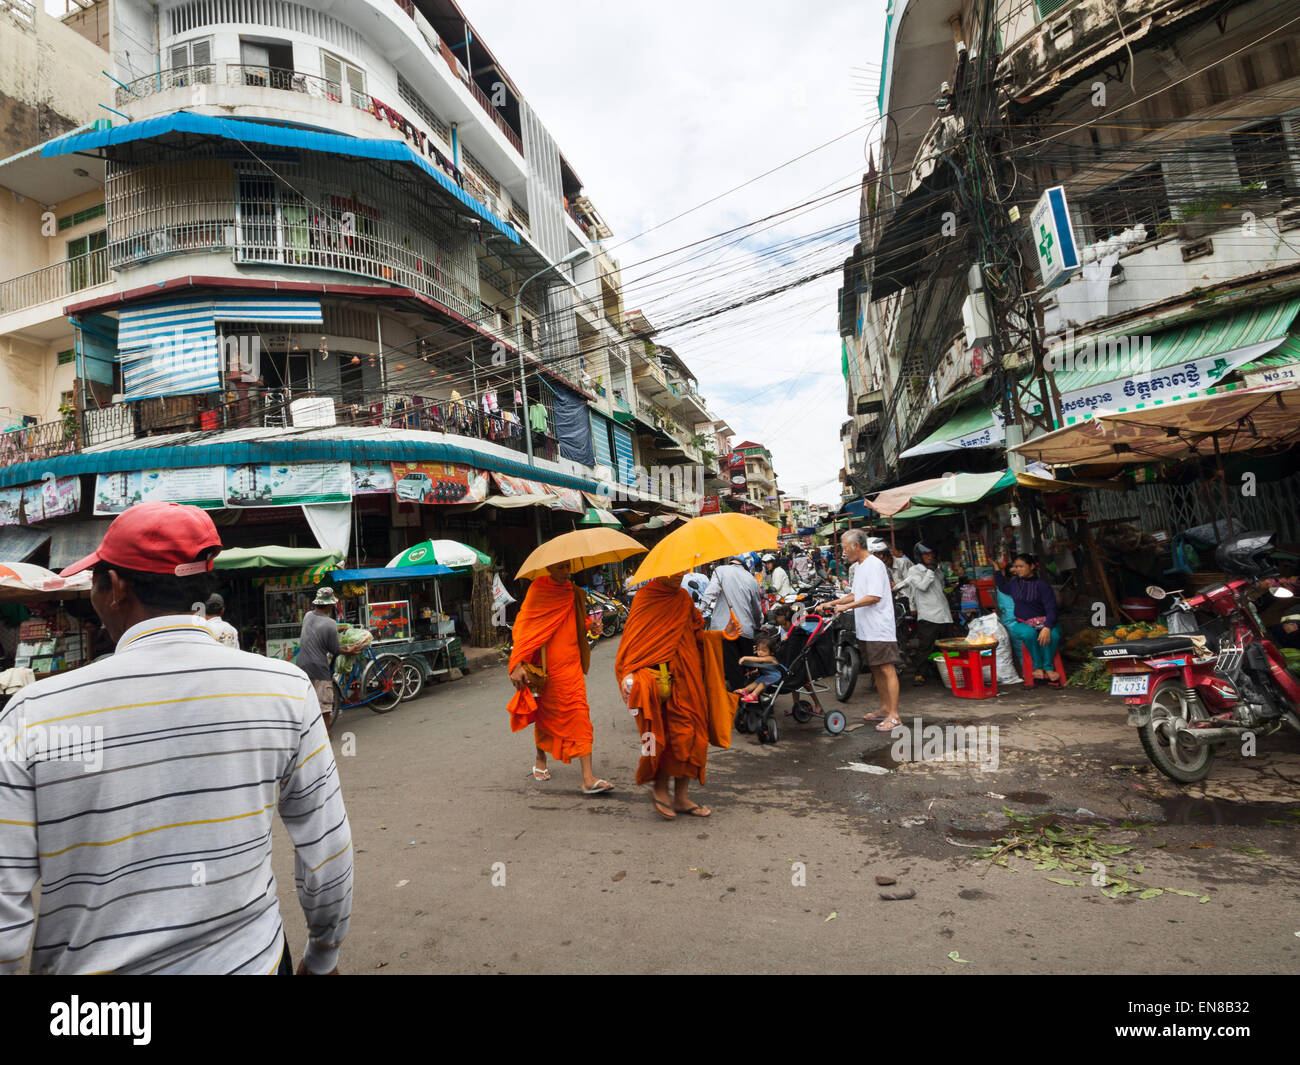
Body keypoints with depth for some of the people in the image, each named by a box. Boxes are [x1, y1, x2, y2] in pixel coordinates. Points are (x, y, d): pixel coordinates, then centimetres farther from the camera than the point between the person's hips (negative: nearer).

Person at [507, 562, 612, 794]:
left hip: (571, 665, 4)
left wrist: (592, 625, 3)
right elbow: (522, 626, -10)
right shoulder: (538, 590, -7)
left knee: (579, 714, -5)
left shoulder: (574, 592, 9)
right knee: (544, 713, 13)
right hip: (546, 666, -4)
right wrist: (517, 664, -18)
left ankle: (588, 778, -6)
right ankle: (540, 761, 40)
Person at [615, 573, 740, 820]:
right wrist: (628, 674, -21)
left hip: (688, 678, 6)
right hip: (658, 677, -6)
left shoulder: (684, 598, 13)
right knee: (664, 735, -6)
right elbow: (633, 638, -9)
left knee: (690, 734, 6)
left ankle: (681, 797, 18)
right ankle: (659, 789, 17)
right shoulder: (646, 597, -4)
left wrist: (723, 634, 1)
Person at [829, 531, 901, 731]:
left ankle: (894, 716, -7)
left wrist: (846, 606, -20)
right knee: (876, 670, 15)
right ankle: (884, 709, 24)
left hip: (880, 629, -10)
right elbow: (855, 595, 24)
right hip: (866, 630, 10)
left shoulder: (874, 564, -13)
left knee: (887, 669, -8)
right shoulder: (860, 567, 18)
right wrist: (831, 603, 17)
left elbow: (874, 597, -22)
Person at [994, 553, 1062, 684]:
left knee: (1053, 635, -34)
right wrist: (997, 570, 25)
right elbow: (1001, 586, 35)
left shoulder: (1042, 585, -4)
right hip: (1021, 623, 2)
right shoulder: (1014, 583, 9)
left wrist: (1047, 627, -28)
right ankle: (1038, 666, -24)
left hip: (1043, 622, -2)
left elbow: (1051, 609, -13)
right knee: (1030, 633, -34)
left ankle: (1048, 667, -20)